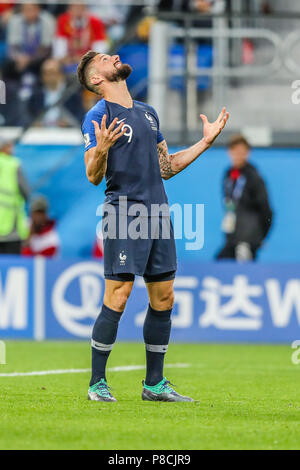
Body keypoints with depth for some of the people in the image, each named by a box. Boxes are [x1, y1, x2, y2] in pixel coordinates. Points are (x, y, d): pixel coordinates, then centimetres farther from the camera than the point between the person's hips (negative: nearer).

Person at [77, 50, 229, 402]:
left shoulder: (148, 113, 19)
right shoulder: (98, 116, -4)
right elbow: (94, 177, -9)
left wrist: (205, 142, 21)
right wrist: (100, 150, -29)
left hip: (157, 212, 7)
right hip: (123, 212, -7)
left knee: (163, 298, 6)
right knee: (117, 299, -11)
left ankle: (154, 384, 14)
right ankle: (97, 384, -3)